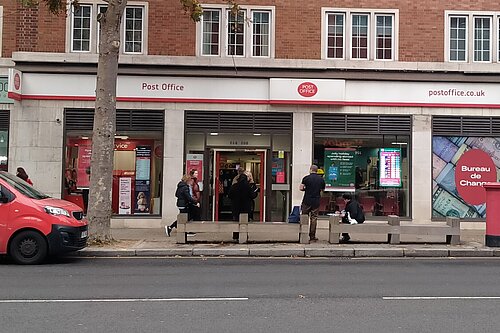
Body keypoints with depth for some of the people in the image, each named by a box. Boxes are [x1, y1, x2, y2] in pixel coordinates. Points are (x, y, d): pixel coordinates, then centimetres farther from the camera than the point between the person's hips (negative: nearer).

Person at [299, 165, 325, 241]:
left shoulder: (306, 178, -5)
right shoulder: (321, 179, 5)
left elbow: (301, 188, -9)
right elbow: (322, 190, 14)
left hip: (307, 201, -2)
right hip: (316, 202, 2)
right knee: (314, 219, 6)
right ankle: (312, 236, 6)